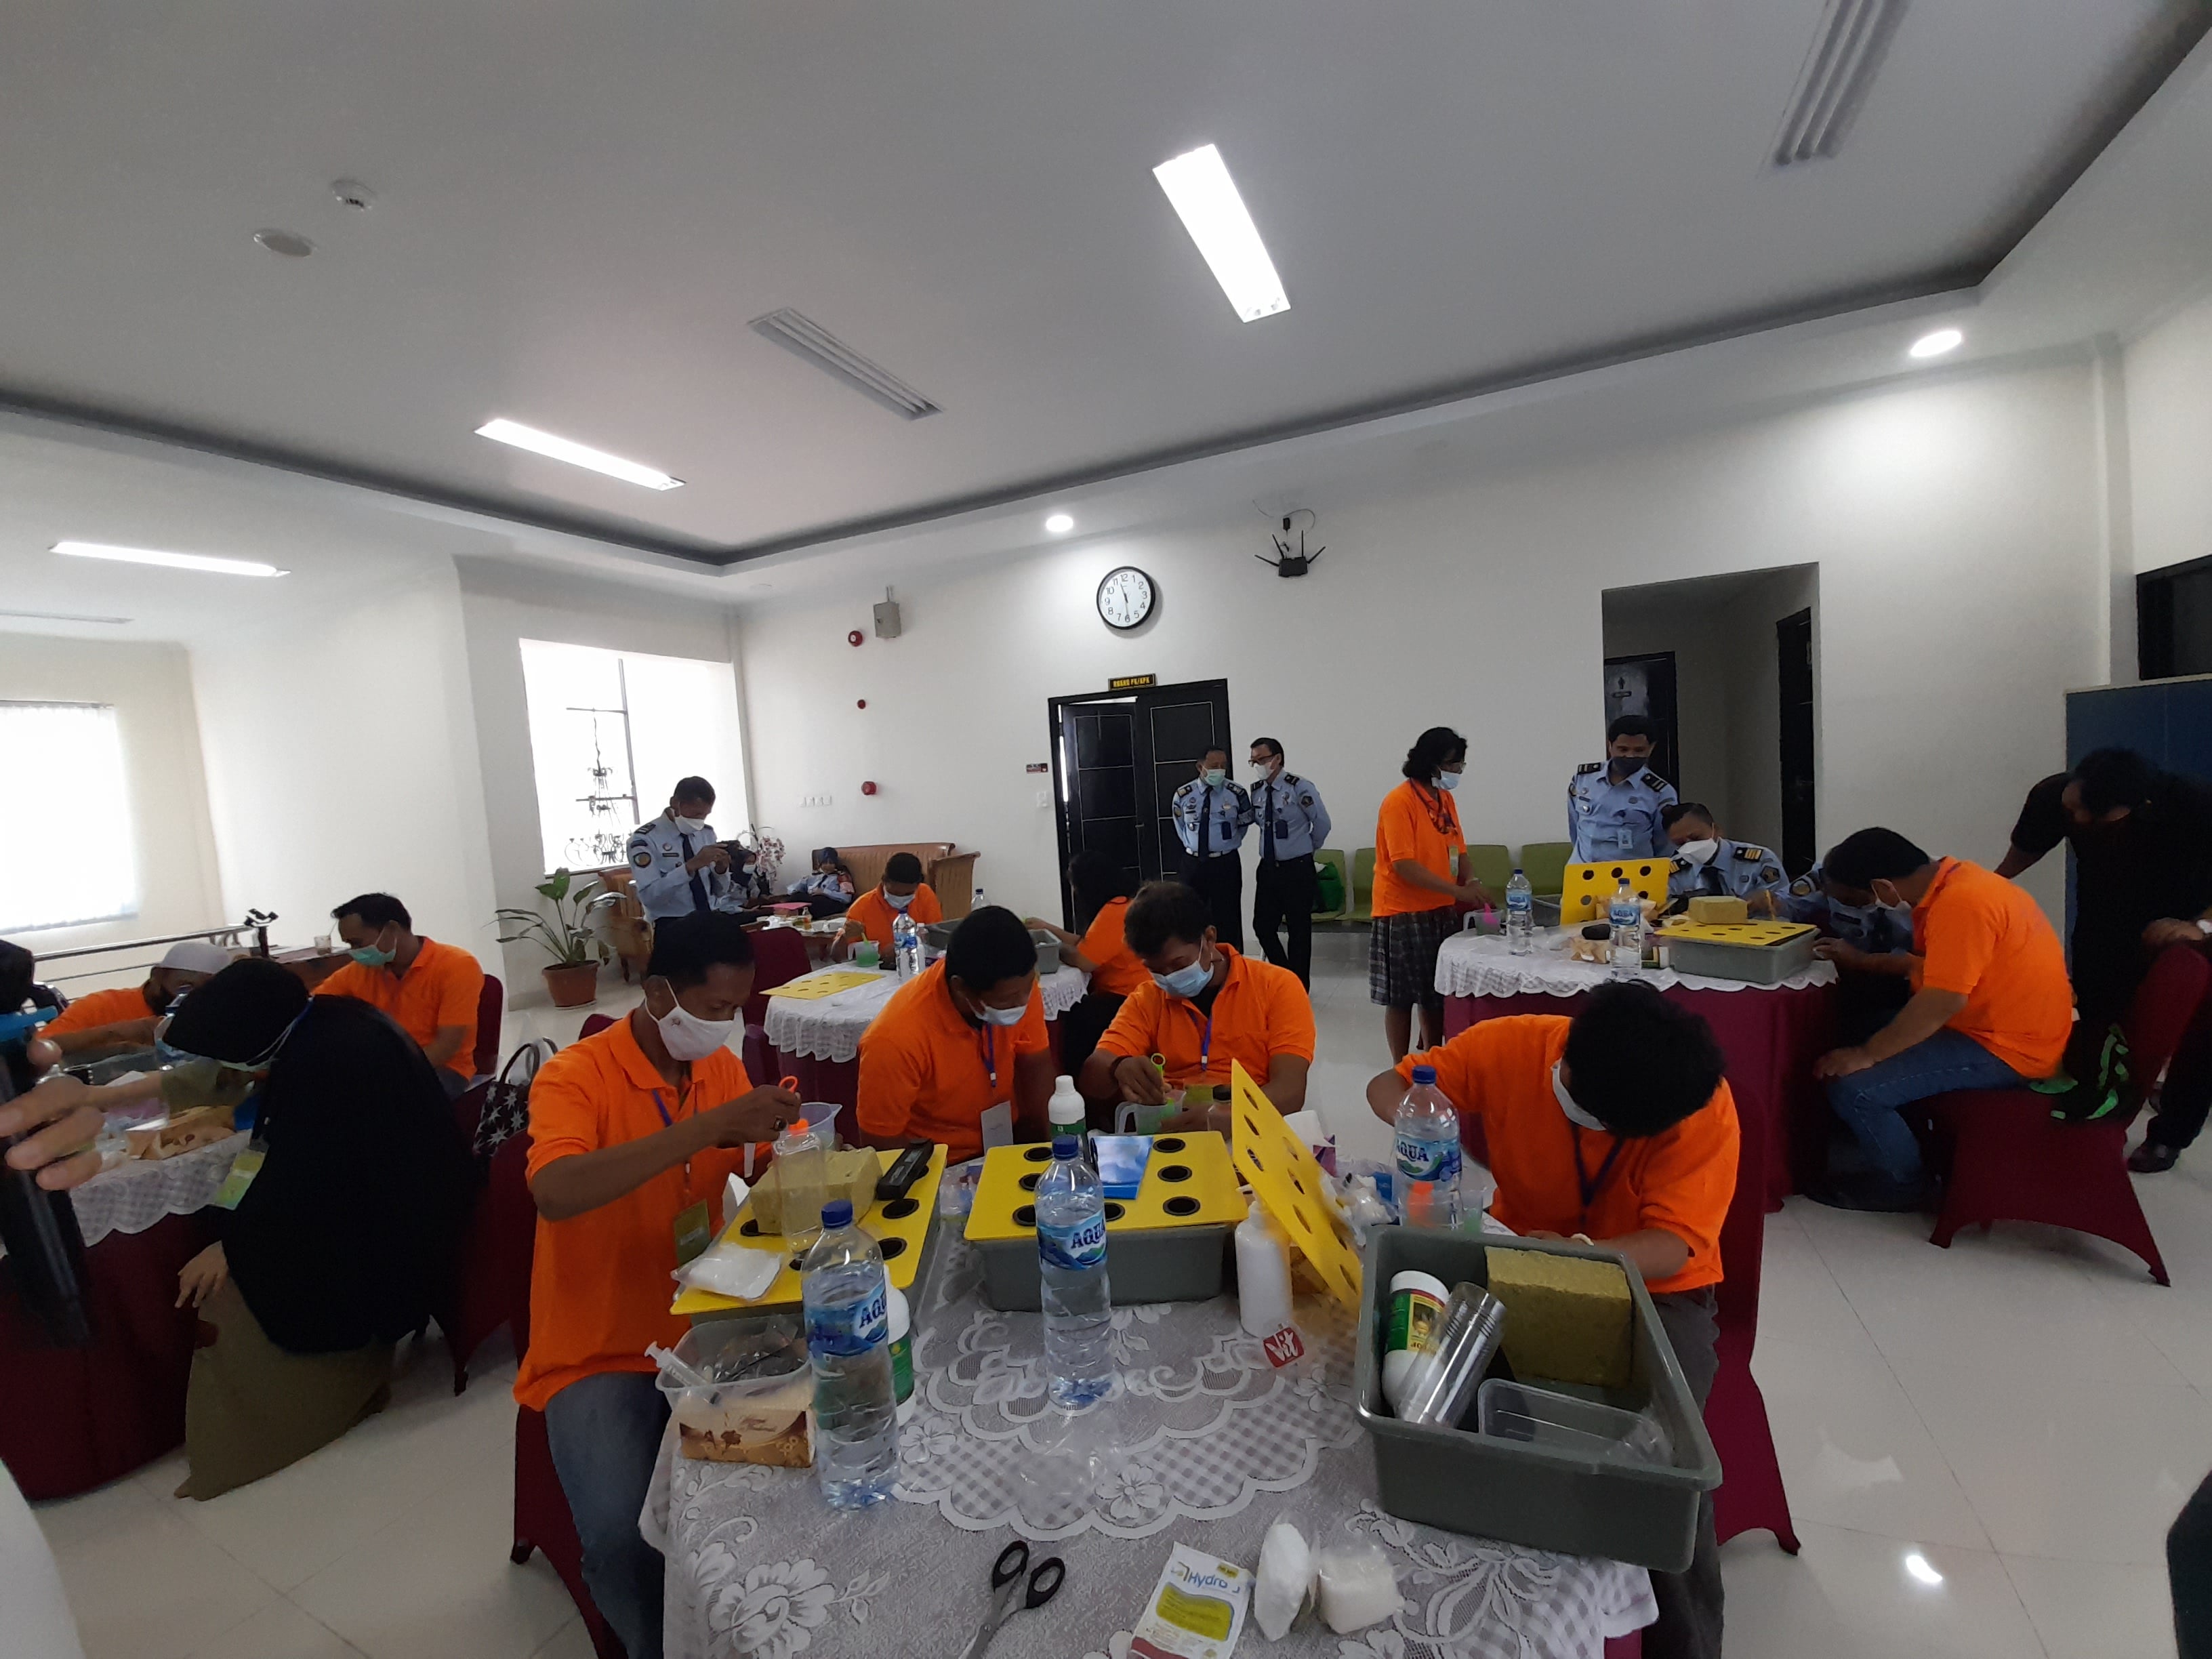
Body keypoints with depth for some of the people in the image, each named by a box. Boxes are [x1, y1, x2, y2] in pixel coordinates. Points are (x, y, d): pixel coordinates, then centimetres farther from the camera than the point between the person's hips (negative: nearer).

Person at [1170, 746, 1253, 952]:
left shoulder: (1237, 793, -9)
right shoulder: (1183, 795, -5)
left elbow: (1244, 824, 10)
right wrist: (1193, 845, 12)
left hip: (1226, 863, -2)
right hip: (1193, 863, 2)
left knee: (1227, 918, 5)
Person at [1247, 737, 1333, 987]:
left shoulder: (1299, 787, -14)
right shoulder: (1256, 790, 2)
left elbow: (1322, 823, -5)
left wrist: (1308, 848, 7)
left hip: (1297, 869, -5)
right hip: (1267, 868, 5)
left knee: (1299, 929, 6)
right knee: (1262, 925, 6)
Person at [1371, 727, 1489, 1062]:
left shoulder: (1445, 798, 9)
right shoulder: (1399, 801, -16)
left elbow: (1457, 849, 15)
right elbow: (1404, 865, -22)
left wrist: (1471, 884, -4)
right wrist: (1457, 890, -25)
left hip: (1441, 911, 8)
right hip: (1403, 914, -8)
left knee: (1438, 995, 15)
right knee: (1401, 999, 3)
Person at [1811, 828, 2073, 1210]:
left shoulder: (1960, 903, -26)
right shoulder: (1953, 881, 4)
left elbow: (1943, 1001, -29)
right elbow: (1933, 967, 18)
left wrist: (1867, 1055, -24)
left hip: (2006, 1049, -10)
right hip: (1994, 1025, 10)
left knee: (1852, 1088, -19)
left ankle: (1900, 1183, 7)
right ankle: (1926, 1143, 26)